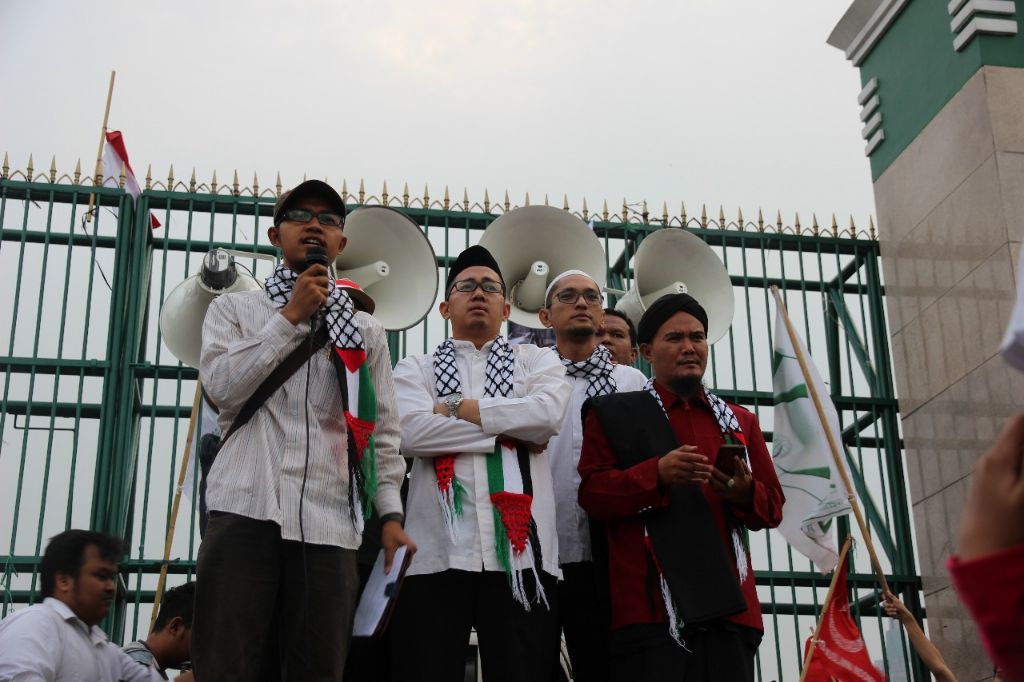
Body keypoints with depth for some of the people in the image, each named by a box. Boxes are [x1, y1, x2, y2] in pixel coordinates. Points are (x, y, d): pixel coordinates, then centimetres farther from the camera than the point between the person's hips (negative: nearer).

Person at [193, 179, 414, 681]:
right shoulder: (234, 309, 16)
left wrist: (390, 514, 4)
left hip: (331, 521, 2)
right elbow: (223, 385, -3)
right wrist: (291, 316, -1)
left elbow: (381, 432, 15)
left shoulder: (366, 331, 19)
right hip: (247, 508, -1)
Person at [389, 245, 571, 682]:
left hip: (521, 552, 1)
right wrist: (509, 431, -4)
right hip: (436, 553, 0)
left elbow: (547, 413, -7)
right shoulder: (415, 368, 14)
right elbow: (411, 432, -7)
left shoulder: (537, 360, 16)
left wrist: (453, 408, -2)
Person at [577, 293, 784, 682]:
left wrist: (745, 493, -7)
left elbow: (773, 507, 17)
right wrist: (657, 474, -17)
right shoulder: (613, 414, 9)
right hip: (652, 607, -3)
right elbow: (591, 494, -1)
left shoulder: (739, 422, 19)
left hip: (730, 606, 4)